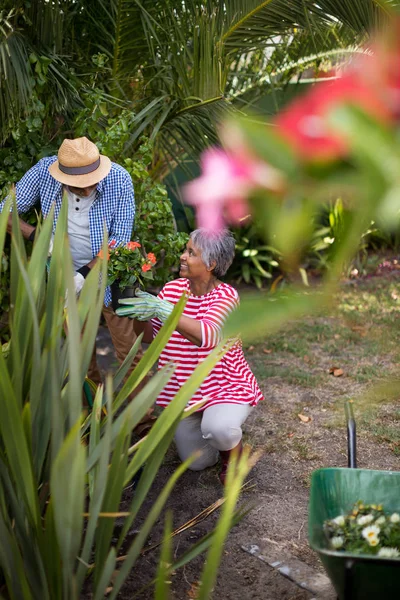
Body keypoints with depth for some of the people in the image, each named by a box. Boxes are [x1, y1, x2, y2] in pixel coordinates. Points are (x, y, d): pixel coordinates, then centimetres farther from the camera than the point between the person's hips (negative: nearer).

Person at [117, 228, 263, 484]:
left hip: (225, 387, -5)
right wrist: (140, 311, -21)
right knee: (198, 463, 12)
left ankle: (233, 453, 0)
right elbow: (148, 335, -1)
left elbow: (208, 335, -41)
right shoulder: (172, 289, -4)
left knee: (217, 427, -37)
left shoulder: (225, 295, -21)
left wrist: (162, 308, -46)